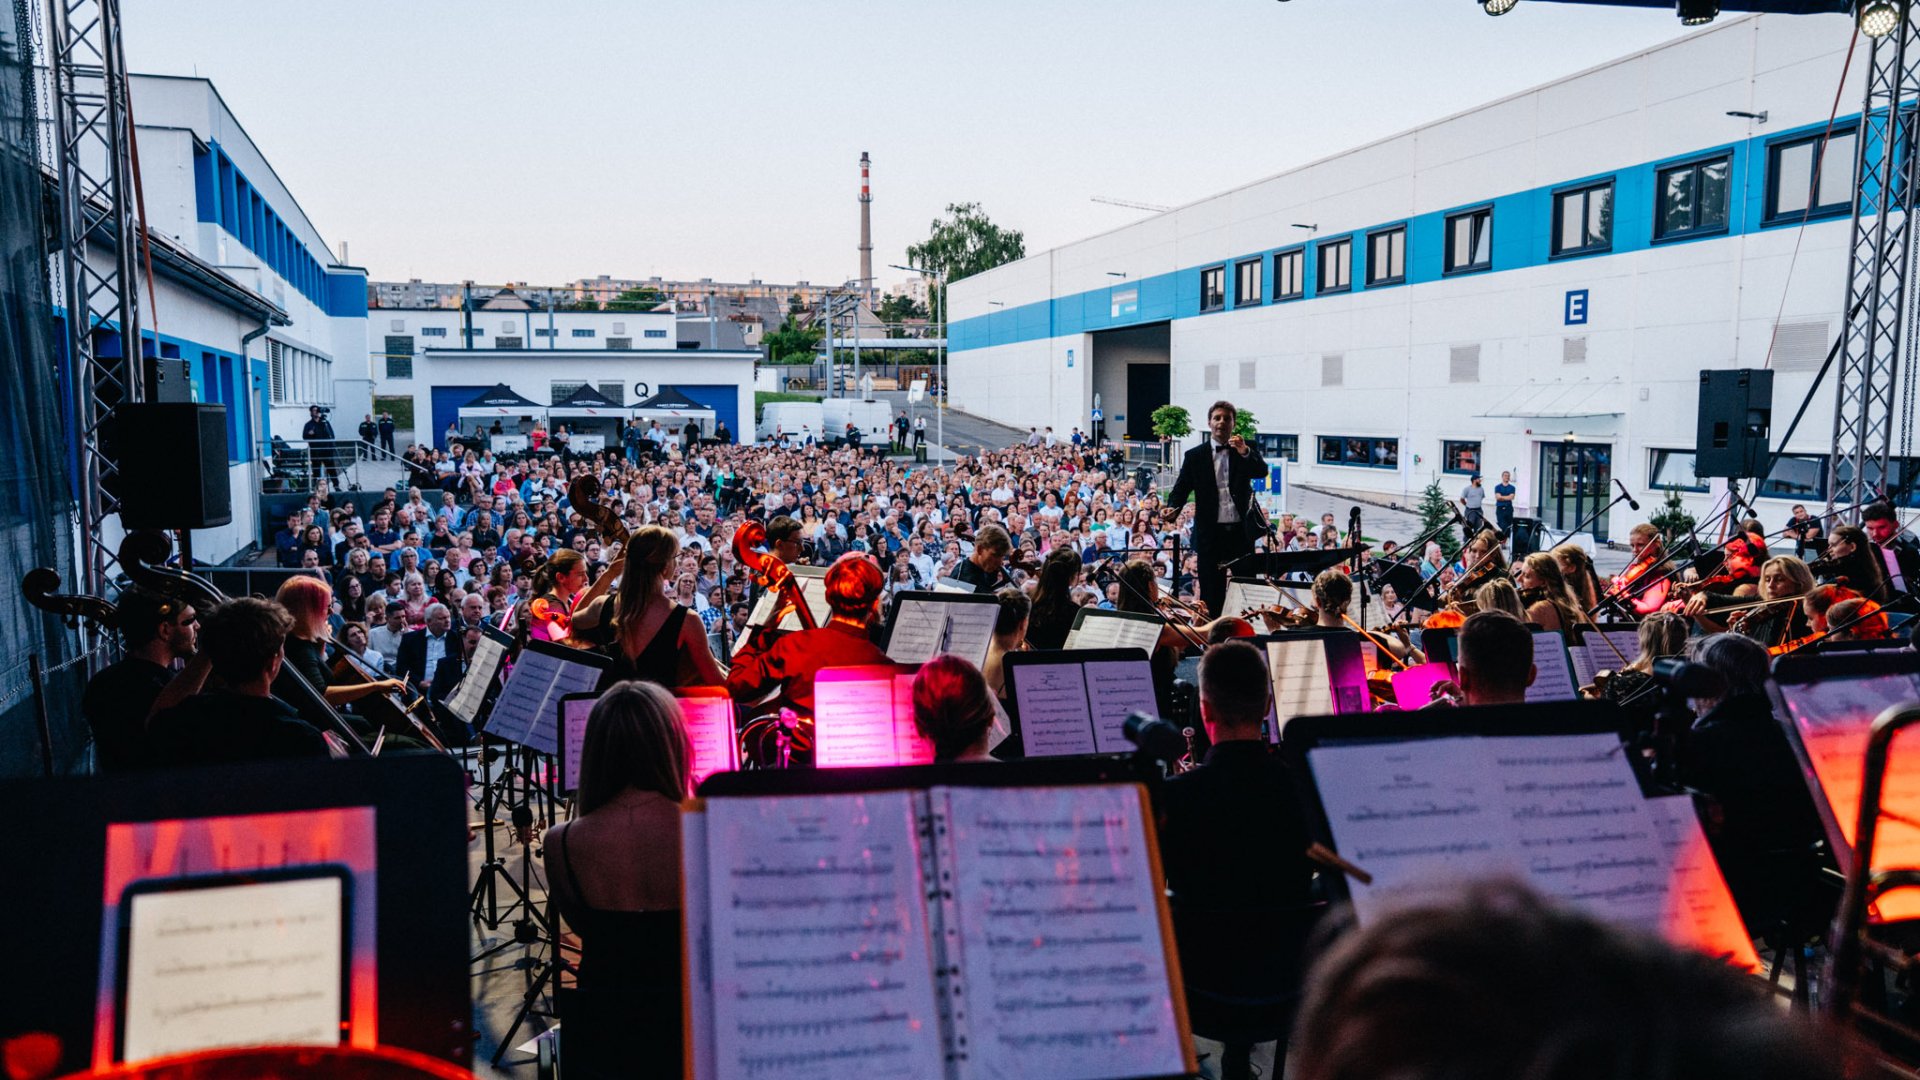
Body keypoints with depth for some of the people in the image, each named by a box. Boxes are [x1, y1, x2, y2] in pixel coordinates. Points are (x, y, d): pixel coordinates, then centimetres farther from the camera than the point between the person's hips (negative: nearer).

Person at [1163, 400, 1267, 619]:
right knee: (1211, 592, 2)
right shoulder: (1195, 456, 5)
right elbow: (1181, 488, 1)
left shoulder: (1246, 451, 8)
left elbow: (1262, 471, -8)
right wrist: (1172, 509, -18)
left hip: (1241, 530, 1)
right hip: (1210, 533, -1)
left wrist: (1244, 452, -25)